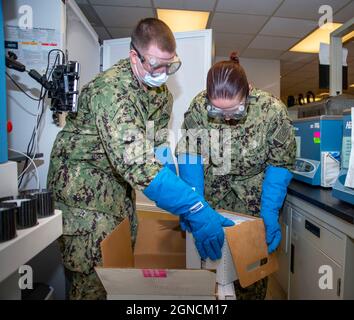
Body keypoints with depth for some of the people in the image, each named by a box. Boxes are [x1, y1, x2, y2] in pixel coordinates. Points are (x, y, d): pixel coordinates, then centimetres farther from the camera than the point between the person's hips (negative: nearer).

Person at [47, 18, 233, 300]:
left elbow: (159, 144, 2)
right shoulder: (111, 89, -28)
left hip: (118, 180, 8)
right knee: (94, 276, -3)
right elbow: (137, 161, -39)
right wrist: (194, 208, -43)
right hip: (83, 181, -7)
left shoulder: (161, 91, -1)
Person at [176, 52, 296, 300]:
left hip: (253, 196, 0)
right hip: (212, 195, 1)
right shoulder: (199, 106, -18)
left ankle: (250, 294, 34)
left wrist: (269, 213, -17)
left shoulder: (272, 110, -19)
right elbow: (188, 154, -12)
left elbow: (280, 164, -11)